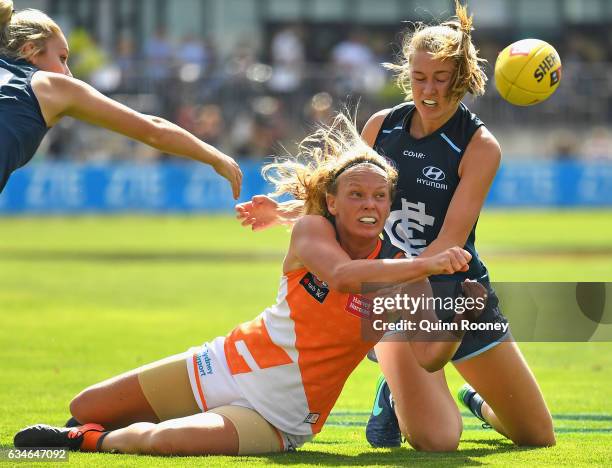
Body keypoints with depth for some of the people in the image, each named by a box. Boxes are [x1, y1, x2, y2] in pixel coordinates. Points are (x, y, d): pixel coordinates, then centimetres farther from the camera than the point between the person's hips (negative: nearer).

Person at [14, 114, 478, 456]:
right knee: (85, 408, 6)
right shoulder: (311, 229, -11)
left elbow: (428, 356, -21)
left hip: (275, 419, -2)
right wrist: (427, 265, -43)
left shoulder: (400, 270, -9)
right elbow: (343, 275, -33)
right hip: (231, 366, 2)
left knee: (165, 441, -31)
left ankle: (95, 441, 0)